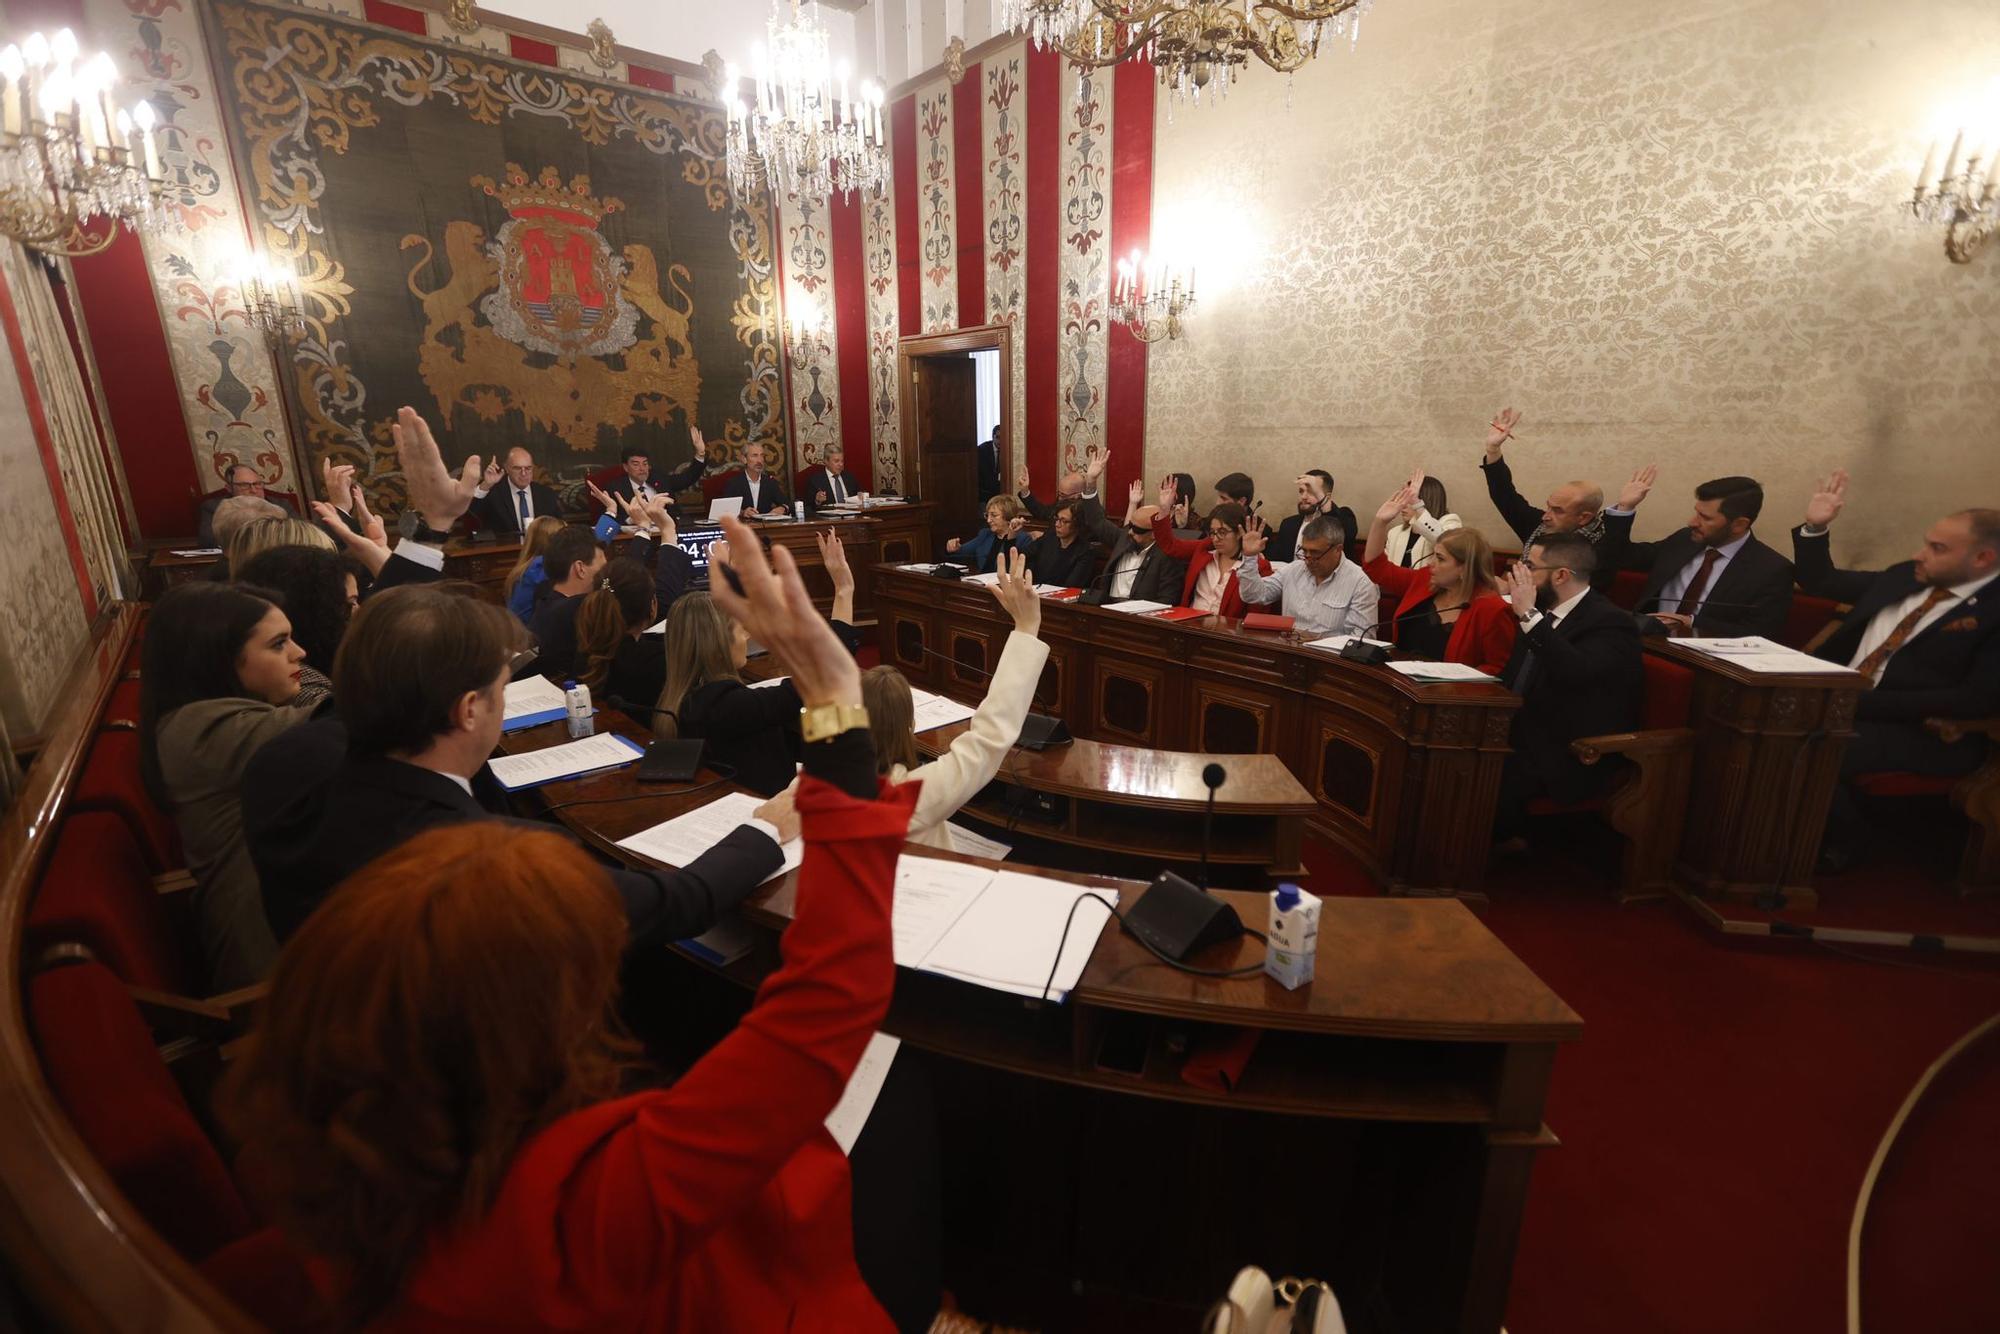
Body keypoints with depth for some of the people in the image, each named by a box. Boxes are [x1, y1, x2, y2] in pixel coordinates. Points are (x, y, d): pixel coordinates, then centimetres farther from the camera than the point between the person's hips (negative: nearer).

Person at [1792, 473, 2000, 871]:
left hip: (1919, 732, -6)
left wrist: (1865, 703, -23)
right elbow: (1819, 582, 24)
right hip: (1836, 701, 6)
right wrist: (1815, 527, 9)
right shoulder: (1905, 576, 13)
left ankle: (1842, 841, -2)